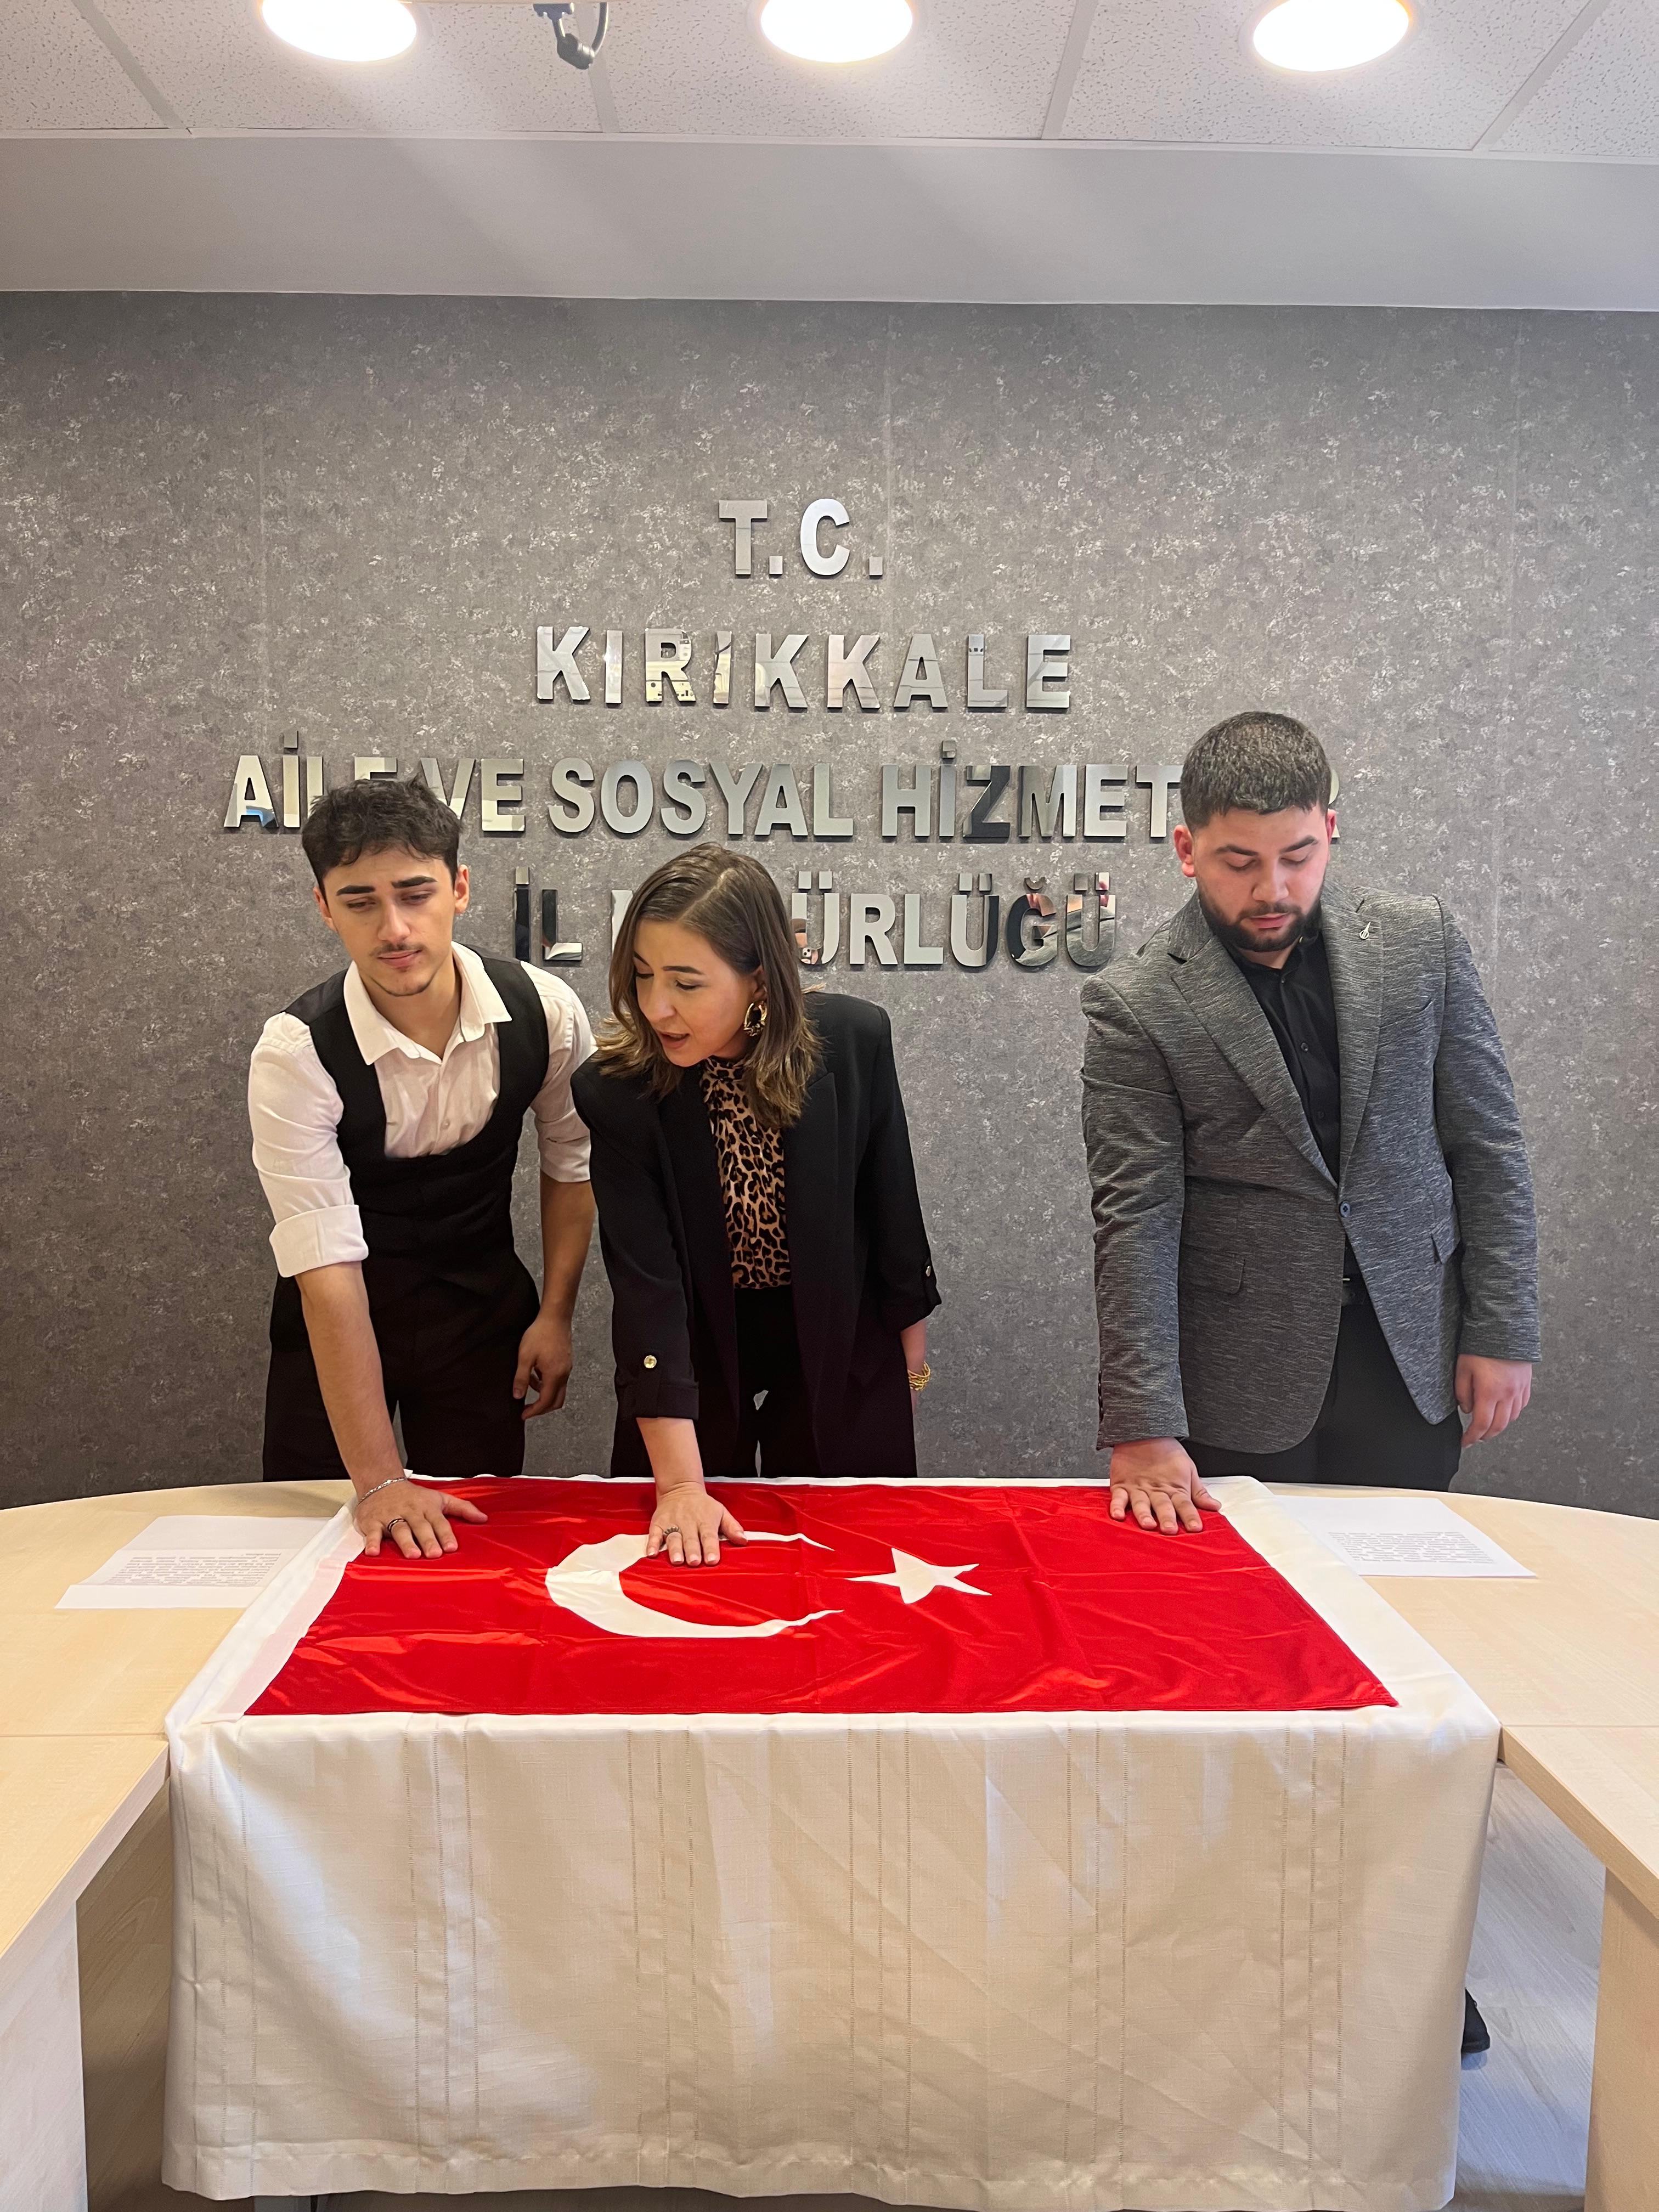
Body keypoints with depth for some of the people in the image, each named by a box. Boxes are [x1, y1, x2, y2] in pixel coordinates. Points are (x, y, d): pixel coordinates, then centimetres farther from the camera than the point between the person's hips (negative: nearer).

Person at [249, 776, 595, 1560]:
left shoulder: (544, 1010, -16)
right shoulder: (296, 1053, -24)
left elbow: (569, 1162, 2)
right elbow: (328, 1269, -29)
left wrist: (554, 1315, -3)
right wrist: (381, 1481, -31)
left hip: (483, 1301, 2)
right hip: (344, 1314, -1)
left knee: (480, 1532, 4)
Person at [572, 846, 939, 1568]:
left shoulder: (854, 1039, -22)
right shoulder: (615, 1092, -25)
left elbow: (890, 1199, -7)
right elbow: (646, 1284, -27)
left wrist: (911, 1341, 5)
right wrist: (680, 1484, -31)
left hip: (837, 1341, 1)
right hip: (696, 1345, 0)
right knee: (691, 1566, 14)